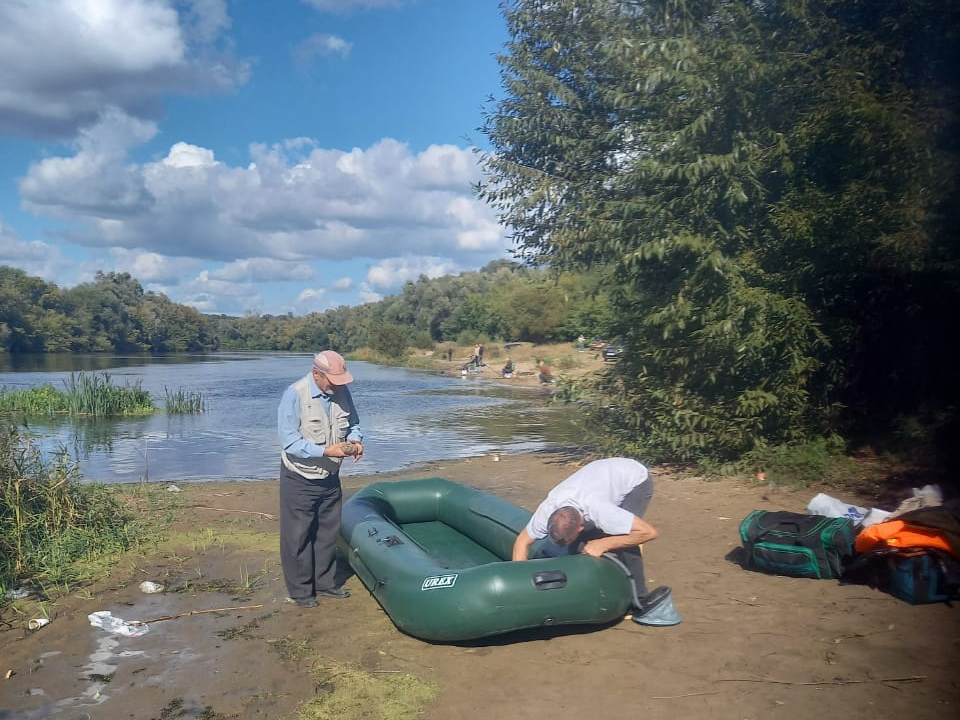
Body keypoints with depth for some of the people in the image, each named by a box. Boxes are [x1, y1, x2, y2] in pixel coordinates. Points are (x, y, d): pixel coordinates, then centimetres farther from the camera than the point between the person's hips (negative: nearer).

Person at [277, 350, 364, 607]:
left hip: (330, 478, 6)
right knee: (298, 537, 6)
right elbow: (290, 441, -24)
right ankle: (300, 591, 21)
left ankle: (325, 583, 33)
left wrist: (355, 440, -14)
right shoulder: (295, 395, -23)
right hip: (300, 479, -6)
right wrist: (326, 451, -31)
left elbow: (353, 423, 8)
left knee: (327, 533, 17)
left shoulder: (341, 391, -5)